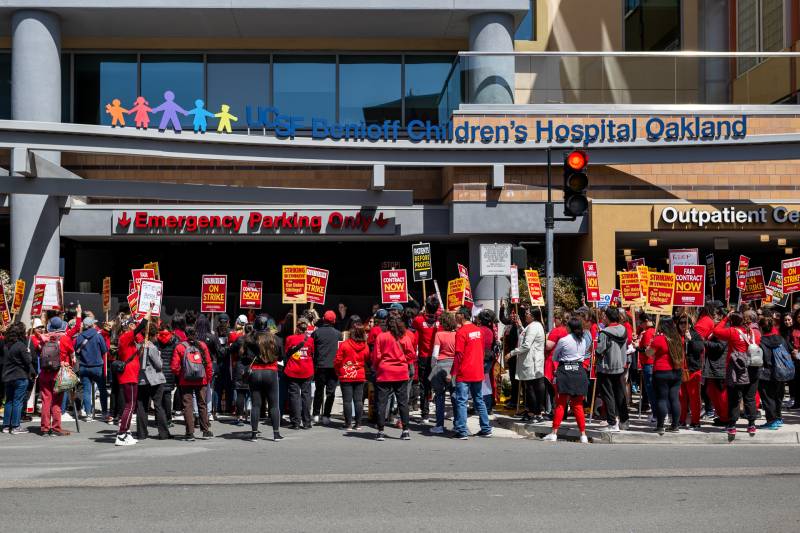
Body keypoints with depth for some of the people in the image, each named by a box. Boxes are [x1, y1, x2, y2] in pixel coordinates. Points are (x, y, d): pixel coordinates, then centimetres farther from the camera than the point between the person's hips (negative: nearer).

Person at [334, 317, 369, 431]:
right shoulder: (365, 346, -4)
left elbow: (337, 361, -7)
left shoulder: (344, 345, -13)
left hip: (346, 377, -3)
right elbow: (367, 360, 8)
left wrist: (338, 372, 9)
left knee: (347, 400, 2)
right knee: (358, 400, 8)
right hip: (360, 376, 3)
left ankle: (348, 424, 3)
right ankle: (358, 424, 10)